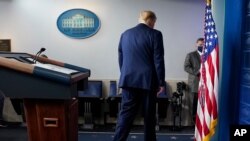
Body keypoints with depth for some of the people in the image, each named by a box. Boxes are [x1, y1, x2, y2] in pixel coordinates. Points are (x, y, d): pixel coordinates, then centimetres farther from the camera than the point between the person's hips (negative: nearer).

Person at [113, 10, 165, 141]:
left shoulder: (125, 34, 10)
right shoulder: (155, 34, -5)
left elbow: (120, 59, 14)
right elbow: (158, 60, -8)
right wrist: (161, 82, -2)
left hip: (128, 80, 4)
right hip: (147, 80, -3)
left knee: (126, 114, 5)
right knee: (149, 115, 10)